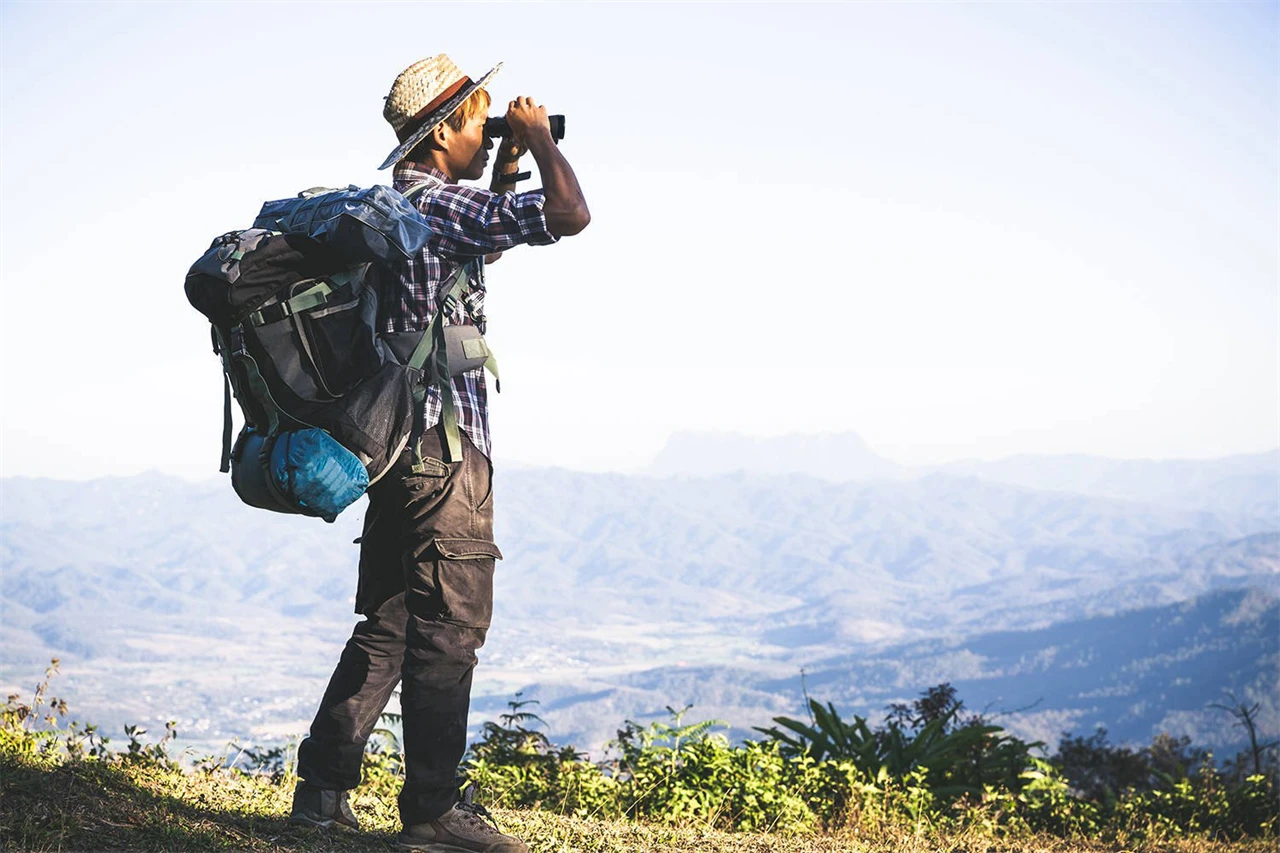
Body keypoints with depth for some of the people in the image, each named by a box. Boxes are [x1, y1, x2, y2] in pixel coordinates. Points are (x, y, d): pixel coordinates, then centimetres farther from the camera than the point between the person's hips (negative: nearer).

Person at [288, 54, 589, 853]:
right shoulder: (440, 203, -13)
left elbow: (478, 242, 33)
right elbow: (571, 215, -22)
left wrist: (505, 177, 23)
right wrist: (539, 139, -6)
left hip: (396, 446, 9)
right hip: (446, 448, -9)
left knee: (387, 626, 14)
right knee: (448, 631, -3)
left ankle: (323, 787, 16)